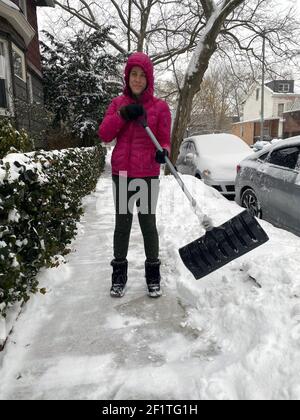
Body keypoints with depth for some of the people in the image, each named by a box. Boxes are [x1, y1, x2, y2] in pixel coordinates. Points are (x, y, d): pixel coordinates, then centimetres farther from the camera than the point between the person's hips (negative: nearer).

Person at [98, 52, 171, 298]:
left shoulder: (160, 106, 2)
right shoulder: (118, 103, 8)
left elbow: (165, 140, 1)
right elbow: (104, 135, -1)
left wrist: (163, 152, -22)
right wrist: (122, 114, -14)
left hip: (148, 174, -2)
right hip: (121, 173, 2)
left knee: (148, 222, 4)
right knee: (123, 222, 9)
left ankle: (153, 274, 19)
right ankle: (119, 272, 23)